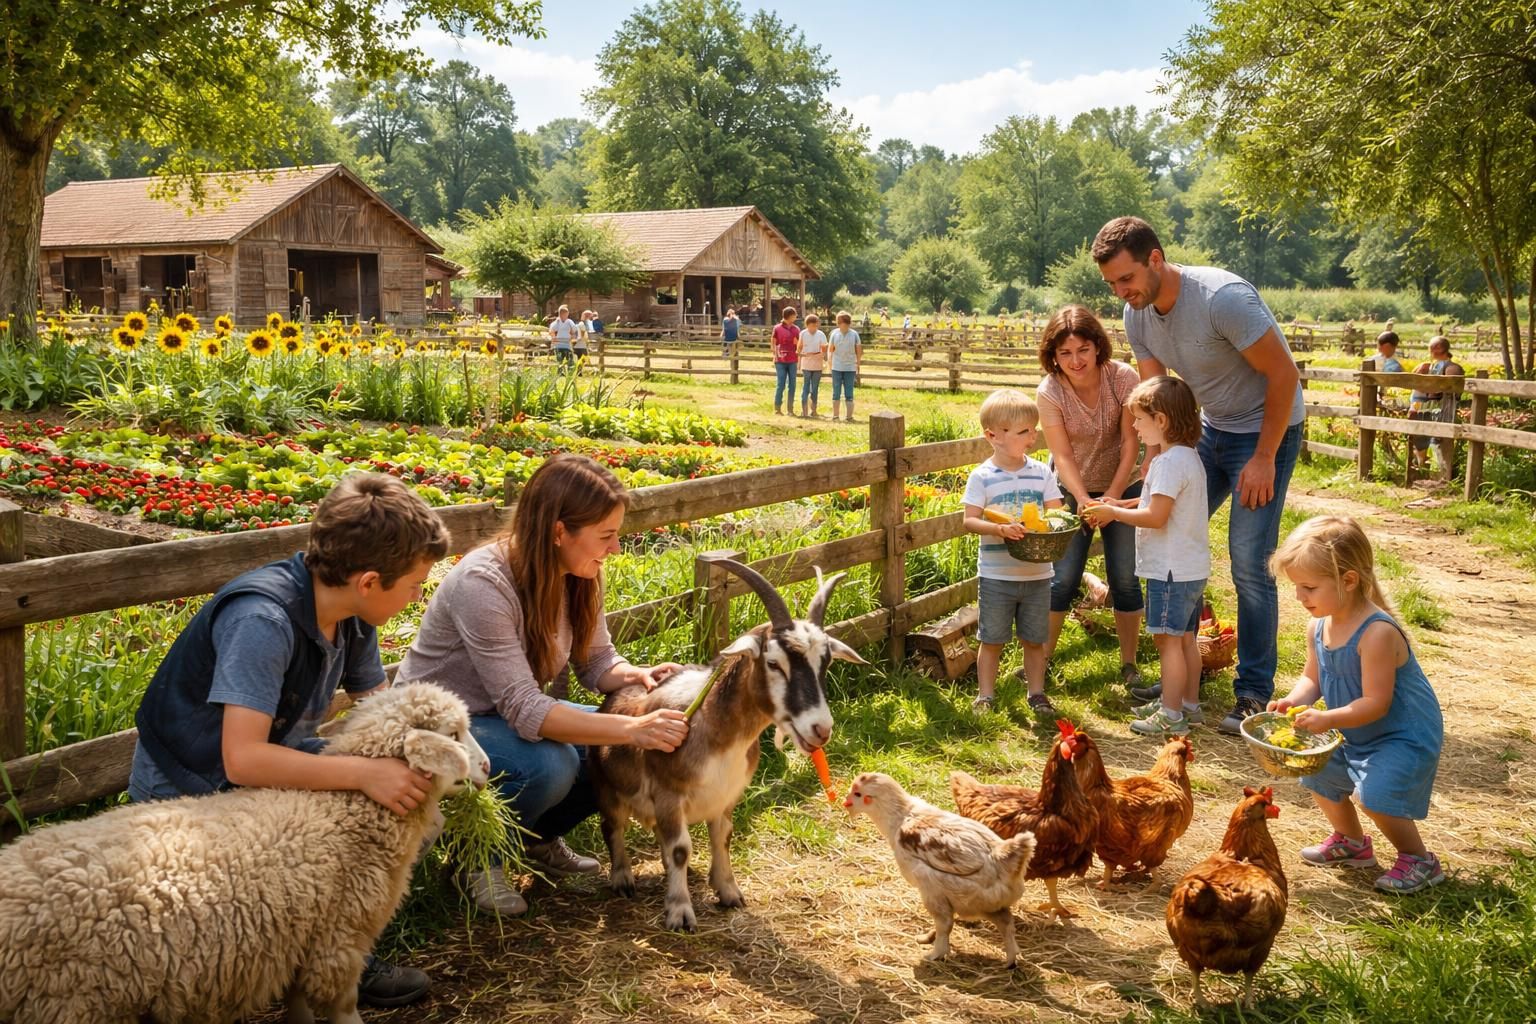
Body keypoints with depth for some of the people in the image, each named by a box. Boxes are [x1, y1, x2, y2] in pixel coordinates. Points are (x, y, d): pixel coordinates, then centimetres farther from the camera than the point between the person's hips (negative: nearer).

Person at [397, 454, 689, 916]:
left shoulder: (577, 575, -9)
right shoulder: (483, 583, -32)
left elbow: (596, 660, 1)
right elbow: (524, 709, -35)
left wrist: (635, 676, -22)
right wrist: (632, 728, -42)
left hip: (506, 716, 7)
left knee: (623, 751, -11)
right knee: (548, 765, -33)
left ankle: (540, 838, 13)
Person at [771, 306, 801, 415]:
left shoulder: (796, 329, 8)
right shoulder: (777, 328, 1)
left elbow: (799, 345, 12)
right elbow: (773, 343, 5)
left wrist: (799, 359, 5)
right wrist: (775, 356, -4)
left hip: (793, 361, 3)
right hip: (780, 361, -3)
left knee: (792, 385, 4)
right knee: (780, 385, -4)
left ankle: (790, 409, 10)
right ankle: (777, 408, 3)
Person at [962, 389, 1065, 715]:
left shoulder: (1042, 473, 2)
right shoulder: (982, 477, -8)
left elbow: (1056, 513, 4)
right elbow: (970, 520, -13)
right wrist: (1000, 529, -30)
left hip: (1037, 574, 3)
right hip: (996, 575, -3)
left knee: (1034, 640, 13)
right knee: (992, 640, 8)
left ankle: (1037, 694, 26)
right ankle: (986, 695, 19)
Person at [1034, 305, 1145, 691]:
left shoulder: (1123, 378, -20)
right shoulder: (1049, 393, -18)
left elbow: (1131, 443, -18)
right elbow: (1062, 455, -20)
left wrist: (1112, 497, -25)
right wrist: (1082, 499, -34)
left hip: (1122, 487, 0)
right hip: (1072, 489, 0)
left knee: (1125, 578, 0)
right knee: (1063, 577, -1)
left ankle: (1129, 665, 13)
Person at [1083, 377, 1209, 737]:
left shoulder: (1169, 462, -21)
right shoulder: (1189, 456, 12)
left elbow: (1156, 516, -24)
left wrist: (1112, 513, -13)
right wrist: (1121, 505, 13)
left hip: (1171, 569, -10)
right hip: (1193, 568, 10)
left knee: (1168, 639, -3)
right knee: (1186, 638, 18)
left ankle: (1171, 715, 2)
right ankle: (1189, 704, 28)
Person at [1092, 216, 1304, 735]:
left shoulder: (1224, 298, -29)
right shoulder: (1137, 314, -6)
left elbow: (1284, 374, -22)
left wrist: (1263, 459, -20)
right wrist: (1157, 455, -15)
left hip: (1268, 428, -7)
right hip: (1211, 426, 7)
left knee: (1249, 563, -11)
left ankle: (1255, 692, 3)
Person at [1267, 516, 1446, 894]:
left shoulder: (1377, 633, -32)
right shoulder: (1319, 628, -6)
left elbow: (1375, 703, -32)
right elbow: (1312, 677, 5)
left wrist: (1328, 719, -38)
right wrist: (1293, 701, -15)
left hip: (1404, 735, -9)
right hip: (1356, 733, 9)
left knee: (1375, 793, -23)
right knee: (1317, 771, 15)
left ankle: (1420, 861, 0)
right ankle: (1351, 842, 37)